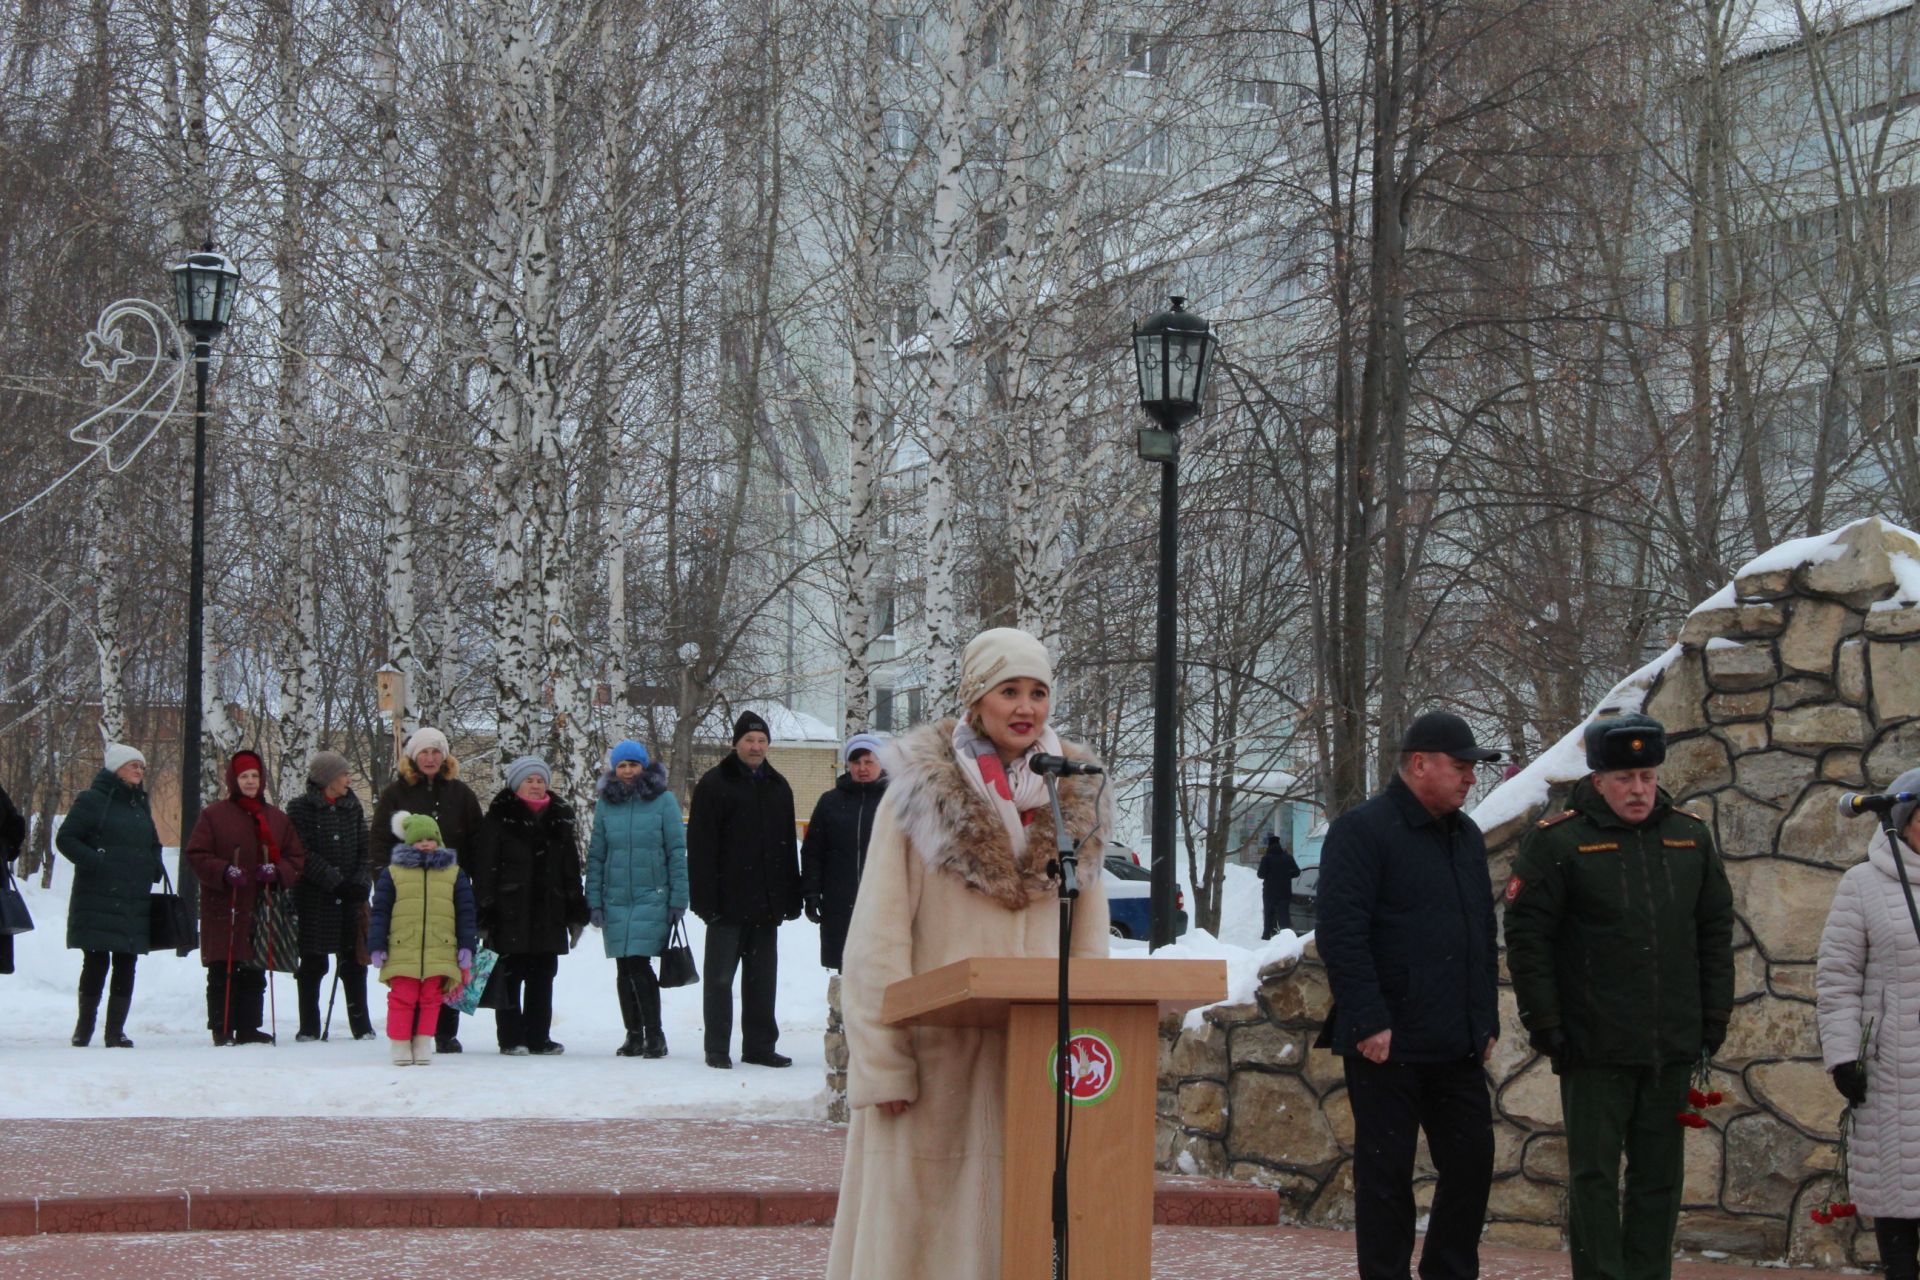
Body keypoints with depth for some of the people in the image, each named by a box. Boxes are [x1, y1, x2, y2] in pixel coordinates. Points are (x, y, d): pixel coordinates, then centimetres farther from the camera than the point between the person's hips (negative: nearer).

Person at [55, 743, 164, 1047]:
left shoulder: (140, 807, 20)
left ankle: (116, 1029, 5)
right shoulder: (92, 801, -2)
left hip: (135, 903, 6)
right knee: (96, 963, -5)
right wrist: (95, 862, -17)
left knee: (126, 965, 2)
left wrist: (154, 867, 13)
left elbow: (153, 845, 33)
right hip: (98, 901, -6)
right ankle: (85, 1027, 5)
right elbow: (65, 839, -6)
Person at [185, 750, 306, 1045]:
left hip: (261, 909, 4)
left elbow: (296, 857, 14)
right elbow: (196, 855, -2)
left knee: (255, 972, 7)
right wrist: (225, 872, -17)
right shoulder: (214, 815, 2)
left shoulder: (277, 818, 14)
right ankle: (222, 1029, 0)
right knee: (223, 972, -4)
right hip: (223, 909, -4)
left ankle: (248, 1028, 13)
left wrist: (277, 871, -7)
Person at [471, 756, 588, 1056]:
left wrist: (576, 914, 13)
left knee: (542, 977, 8)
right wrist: (484, 912, -11)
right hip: (510, 914, -4)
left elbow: (571, 870, 17)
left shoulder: (559, 819, 13)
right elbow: (484, 867, -5)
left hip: (548, 914, 4)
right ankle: (511, 1038, 4)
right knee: (509, 977, -2)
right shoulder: (499, 818, -2)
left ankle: (538, 1037, 14)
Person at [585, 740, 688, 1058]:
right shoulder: (606, 803, 8)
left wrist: (678, 899, -5)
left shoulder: (663, 800, -1)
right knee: (624, 970, 6)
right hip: (615, 900, 4)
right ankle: (633, 1035, 16)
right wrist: (594, 901, 5)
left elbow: (677, 852, -1)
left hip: (652, 899, -4)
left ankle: (654, 1035, -4)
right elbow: (596, 855, 11)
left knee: (639, 965, -13)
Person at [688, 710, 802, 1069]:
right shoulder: (715, 784, -3)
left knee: (762, 978, 9)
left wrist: (791, 899, 10)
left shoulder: (777, 787, 14)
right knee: (720, 978, 0)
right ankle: (717, 1048, 4)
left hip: (766, 903, 5)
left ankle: (760, 1046, 15)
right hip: (727, 902, -5)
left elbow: (787, 847, 16)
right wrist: (705, 899, -15)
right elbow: (700, 847, -8)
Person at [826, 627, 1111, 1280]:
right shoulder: (919, 789, 0)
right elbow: (876, 940, -4)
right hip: (936, 1048, -3)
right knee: (916, 1223, -2)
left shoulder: (1075, 798, 12)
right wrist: (882, 1065, -11)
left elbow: (1090, 943, 14)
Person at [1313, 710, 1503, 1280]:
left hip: (1457, 1046, 7)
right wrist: (1369, 1022, -19)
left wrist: (1486, 1019, 16)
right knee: (1386, 1171, 0)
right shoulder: (1363, 831, -8)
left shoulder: (1466, 837, 16)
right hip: (1388, 1043, -7)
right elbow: (1341, 933, -15)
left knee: (1472, 1161, 7)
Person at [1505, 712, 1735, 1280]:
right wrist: (1544, 1023, -10)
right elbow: (1526, 937, -7)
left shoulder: (1691, 838, 9)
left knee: (1659, 1175, 9)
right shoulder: (1558, 841, -5)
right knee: (1594, 1176, -1)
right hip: (1594, 1049, -4)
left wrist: (1714, 1019, 10)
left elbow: (1716, 931, 15)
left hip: (1674, 1047, 4)